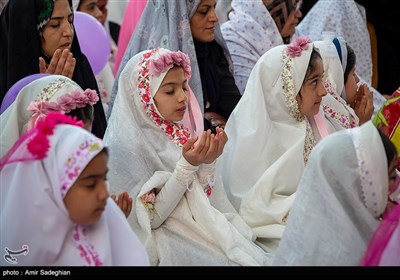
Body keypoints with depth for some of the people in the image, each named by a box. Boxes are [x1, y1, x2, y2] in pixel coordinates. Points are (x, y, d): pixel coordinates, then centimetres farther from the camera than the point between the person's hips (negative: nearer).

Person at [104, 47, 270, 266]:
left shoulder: (178, 133, 5)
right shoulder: (127, 145, -15)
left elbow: (200, 199, 9)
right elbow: (151, 217, -17)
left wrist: (207, 164, -9)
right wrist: (187, 166, -23)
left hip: (200, 226, 6)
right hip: (162, 240, -6)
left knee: (257, 257, -11)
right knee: (236, 260, -21)